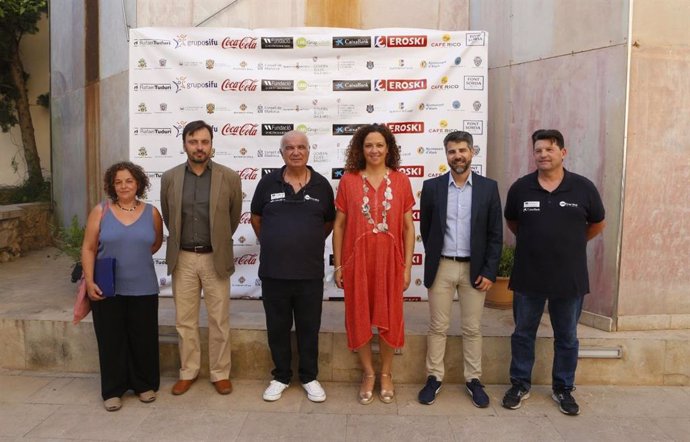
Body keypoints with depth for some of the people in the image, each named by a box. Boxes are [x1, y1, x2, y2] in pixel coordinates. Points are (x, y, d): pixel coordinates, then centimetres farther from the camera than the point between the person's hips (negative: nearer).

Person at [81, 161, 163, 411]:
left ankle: (145, 385, 26)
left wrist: (137, 256, 6)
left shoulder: (151, 213, 1)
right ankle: (113, 390, 21)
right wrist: (89, 282, -8)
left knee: (143, 339, 9)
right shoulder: (100, 212, -2)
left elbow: (156, 243, 16)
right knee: (111, 340, 8)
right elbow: (88, 249, -2)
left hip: (143, 289, 1)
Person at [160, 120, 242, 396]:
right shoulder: (169, 178, 1)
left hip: (216, 258, -2)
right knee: (184, 321, 10)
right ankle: (188, 372, 26)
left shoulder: (229, 177, -5)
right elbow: (167, 217, 13)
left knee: (219, 321, 7)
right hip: (183, 258, 2)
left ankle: (220, 373, 21)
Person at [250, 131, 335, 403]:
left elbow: (329, 223, 12)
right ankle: (281, 376, 29)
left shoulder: (322, 185, 0)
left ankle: (309, 377, 28)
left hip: (310, 273, 0)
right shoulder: (268, 182, 0)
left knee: (309, 328, 11)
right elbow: (256, 218, 13)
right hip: (273, 272, 1)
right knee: (277, 328, 12)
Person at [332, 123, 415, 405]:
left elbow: (408, 226, 2)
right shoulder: (348, 180, -1)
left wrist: (407, 266, -1)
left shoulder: (400, 180, 0)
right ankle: (368, 373, 29)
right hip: (356, 260, 0)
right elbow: (339, 225, 2)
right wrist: (337, 265, 1)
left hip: (390, 260, 0)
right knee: (359, 318, 9)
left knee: (389, 318, 11)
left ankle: (386, 373, 31)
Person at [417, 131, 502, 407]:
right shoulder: (432, 186, 0)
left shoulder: (488, 187, 0)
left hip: (475, 268, 0)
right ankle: (434, 378, 20)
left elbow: (495, 234, 0)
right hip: (441, 267, 0)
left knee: (472, 329, 9)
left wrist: (489, 271, -5)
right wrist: (435, 259, 8)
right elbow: (425, 229, 7)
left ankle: (473, 380, 23)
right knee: (437, 327, 7)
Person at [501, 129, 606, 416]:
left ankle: (563, 389, 29)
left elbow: (597, 224, 11)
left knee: (567, 338, 13)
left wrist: (571, 244, 13)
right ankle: (520, 385, 27)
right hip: (528, 276, 0)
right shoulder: (520, 188, -3)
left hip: (570, 278, 0)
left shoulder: (583, 188, -4)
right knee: (523, 334, 11)